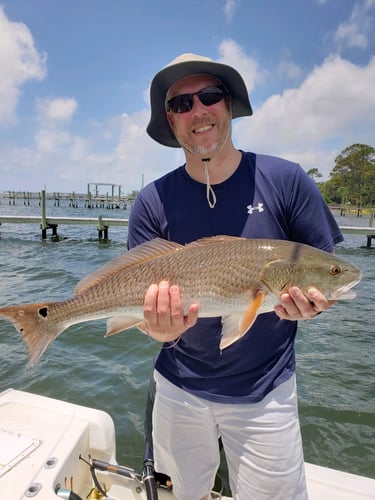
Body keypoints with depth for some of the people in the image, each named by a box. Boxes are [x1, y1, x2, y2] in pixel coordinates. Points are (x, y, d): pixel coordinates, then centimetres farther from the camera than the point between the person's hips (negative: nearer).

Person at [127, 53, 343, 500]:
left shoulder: (285, 180, -10)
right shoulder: (152, 202, -9)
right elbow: (141, 298, -8)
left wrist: (309, 303, -24)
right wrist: (161, 329, -30)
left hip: (265, 391, -1)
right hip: (179, 385, 2)